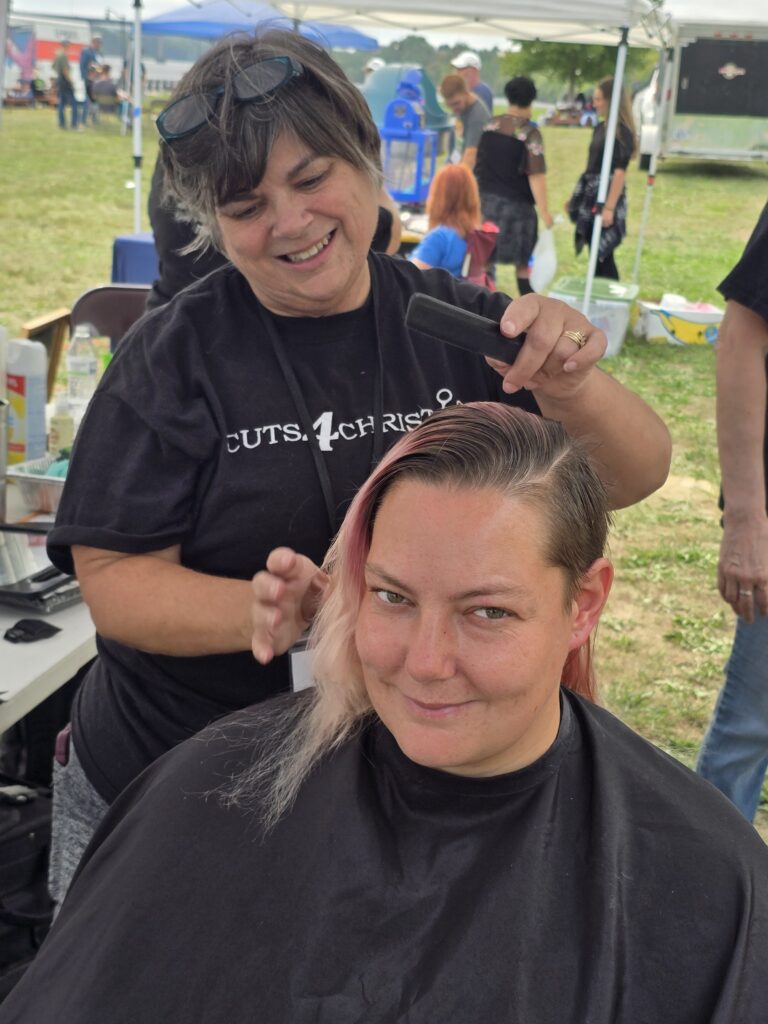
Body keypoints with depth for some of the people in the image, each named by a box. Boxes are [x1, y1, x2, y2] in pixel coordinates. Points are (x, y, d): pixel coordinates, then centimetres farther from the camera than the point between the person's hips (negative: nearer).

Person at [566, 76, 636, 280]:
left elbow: (620, 172, -17)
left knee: (603, 255, -6)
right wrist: (575, 197, 18)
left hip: (606, 197, -8)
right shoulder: (600, 128, 13)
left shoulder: (622, 132, -11)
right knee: (595, 254, 11)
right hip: (591, 195, 8)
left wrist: (609, 207, -23)